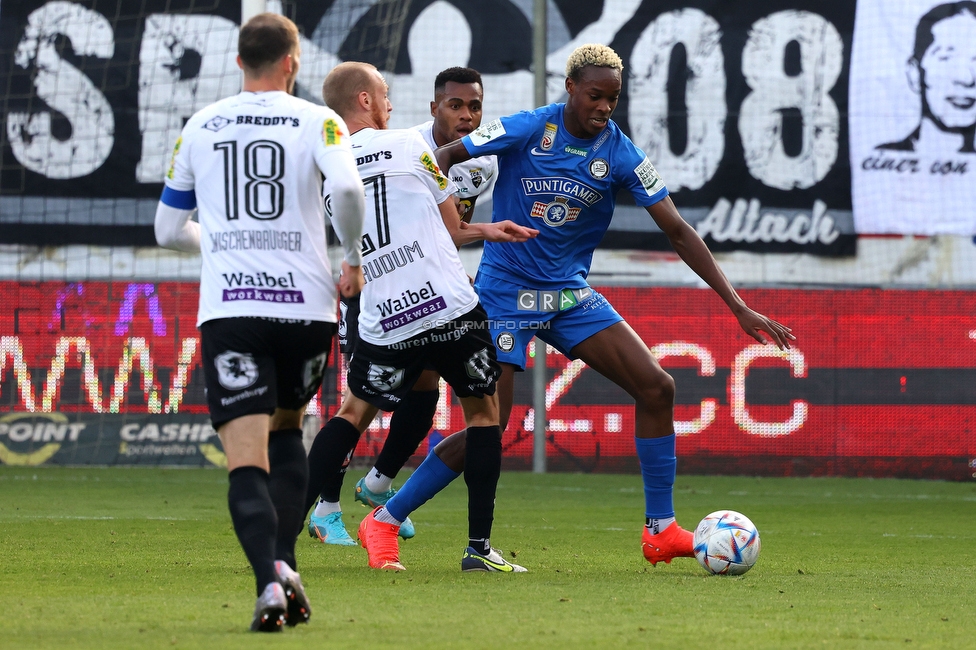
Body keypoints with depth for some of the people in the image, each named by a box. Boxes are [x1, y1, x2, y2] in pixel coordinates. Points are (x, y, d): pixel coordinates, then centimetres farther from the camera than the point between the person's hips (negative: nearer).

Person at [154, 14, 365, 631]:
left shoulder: (200, 127, 12)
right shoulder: (316, 122, 3)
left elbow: (169, 229, 18)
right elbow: (348, 187, -17)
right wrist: (354, 257, 0)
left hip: (228, 308, 0)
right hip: (305, 303, 0)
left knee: (247, 459, -7)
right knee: (287, 428, 24)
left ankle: (270, 580, -30)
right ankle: (286, 563, 9)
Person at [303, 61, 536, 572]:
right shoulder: (409, 144, 1)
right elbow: (449, 227, 9)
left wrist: (483, 231, 29)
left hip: (384, 322, 3)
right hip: (450, 307, -3)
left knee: (354, 411, 20)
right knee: (483, 411, 14)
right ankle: (479, 546, 7)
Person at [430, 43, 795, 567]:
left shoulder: (620, 155, -5)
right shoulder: (525, 130, -13)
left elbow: (678, 232, -4)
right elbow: (443, 160, -3)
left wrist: (739, 307, -9)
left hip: (570, 296, 4)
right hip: (503, 295, -4)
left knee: (657, 388, -9)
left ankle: (660, 530, 0)